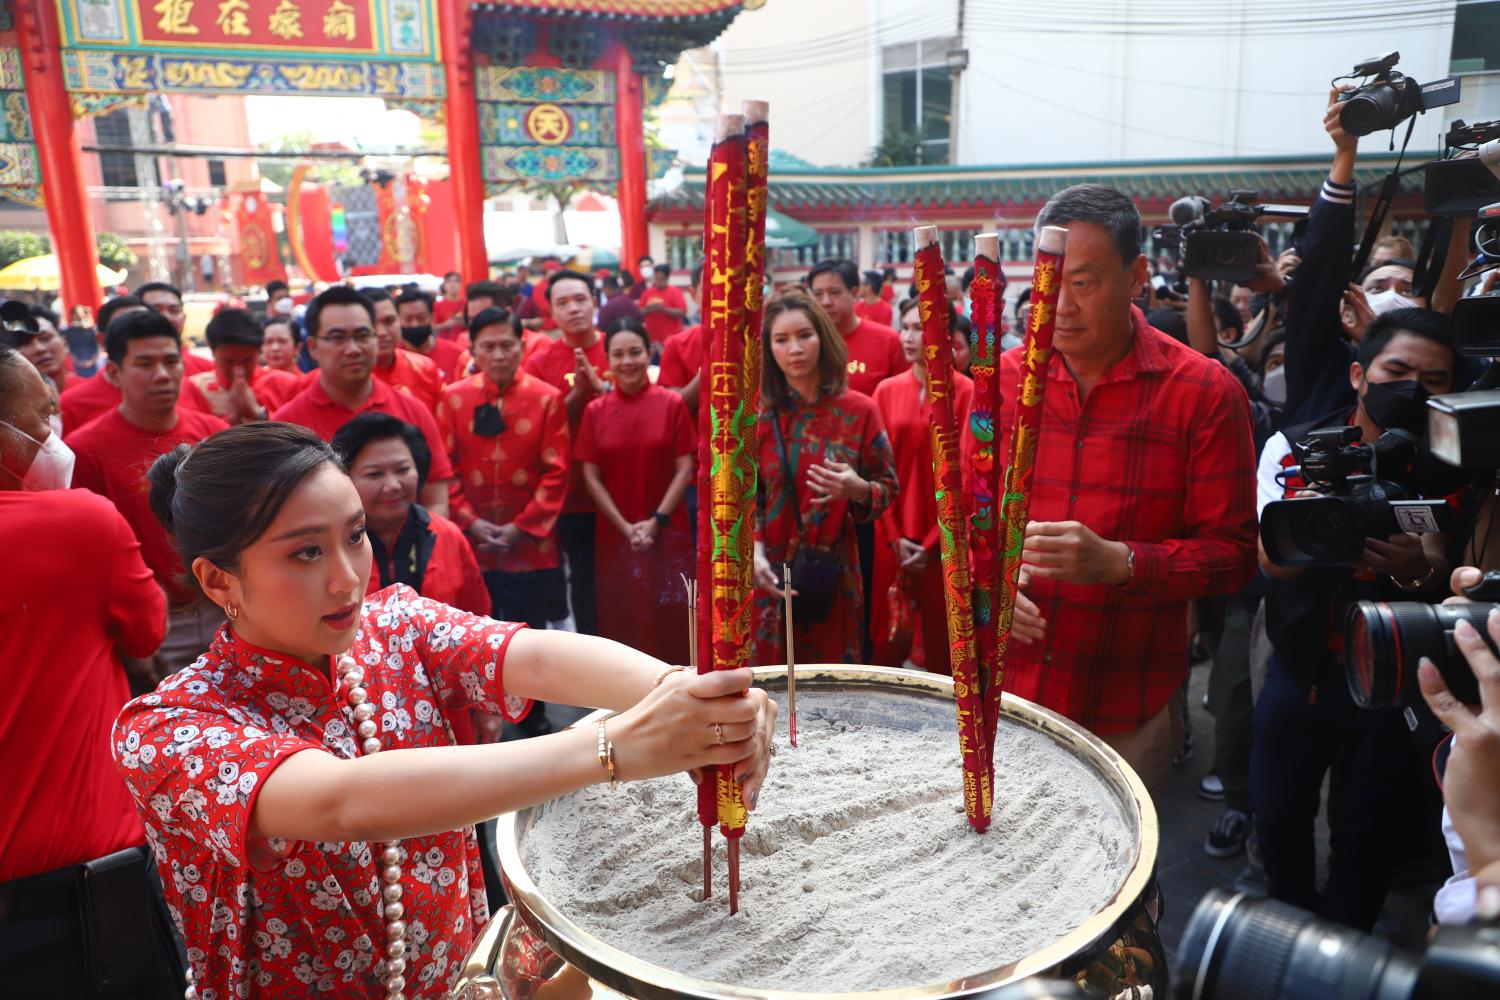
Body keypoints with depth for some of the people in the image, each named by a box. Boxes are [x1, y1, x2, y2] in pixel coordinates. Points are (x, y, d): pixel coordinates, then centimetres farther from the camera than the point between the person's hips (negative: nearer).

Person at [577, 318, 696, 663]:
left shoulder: (672, 404, -2)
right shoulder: (595, 410, 2)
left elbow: (685, 469, -3)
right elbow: (591, 476, 2)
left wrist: (656, 521, -10)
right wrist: (625, 527, -7)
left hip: (668, 531, -1)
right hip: (615, 534, 2)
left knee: (670, 618, -2)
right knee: (622, 620, 5)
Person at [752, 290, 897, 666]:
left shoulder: (859, 410, -3)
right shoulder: (759, 415, -2)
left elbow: (888, 488, 1)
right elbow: (745, 497, 0)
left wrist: (858, 489, -19)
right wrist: (755, 551, -15)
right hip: (772, 574, 0)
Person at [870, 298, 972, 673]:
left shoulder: (968, 393, -6)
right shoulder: (887, 390, 6)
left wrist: (934, 542, -9)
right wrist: (894, 536, -4)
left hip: (944, 541, -3)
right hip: (892, 539, 3)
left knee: (941, 644, 6)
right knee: (889, 641, 8)